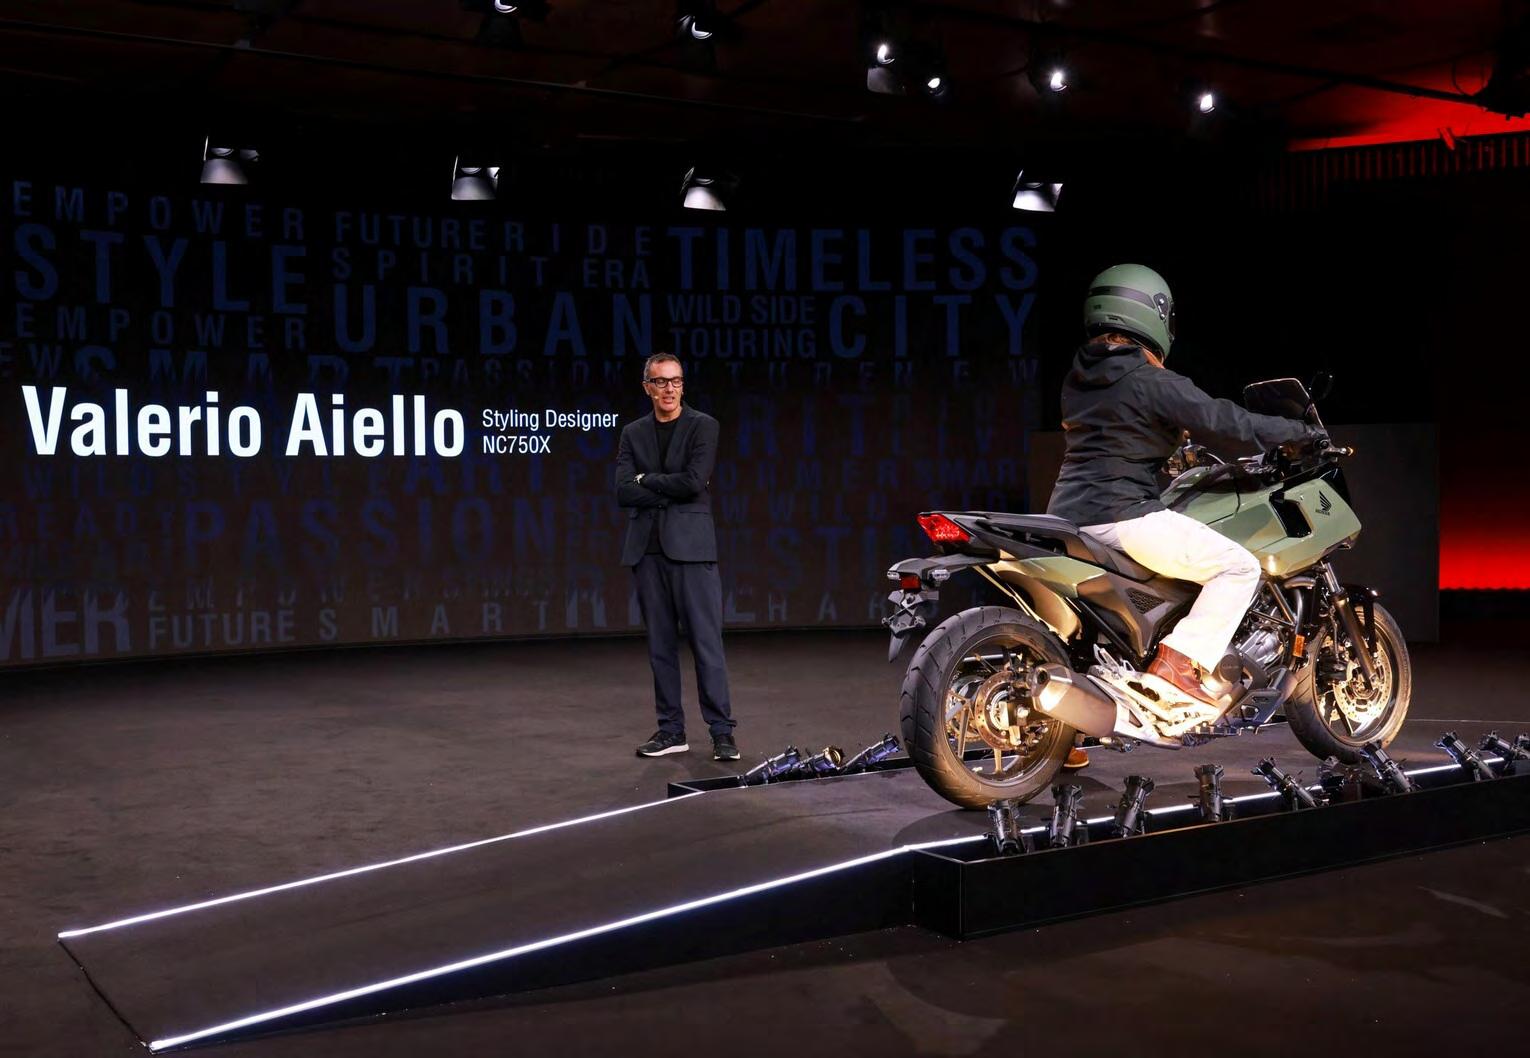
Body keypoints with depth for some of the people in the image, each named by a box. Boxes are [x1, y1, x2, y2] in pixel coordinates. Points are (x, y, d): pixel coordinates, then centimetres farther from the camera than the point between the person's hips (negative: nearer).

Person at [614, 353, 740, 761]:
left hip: (690, 546, -4)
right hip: (647, 549, 4)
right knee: (660, 643, 7)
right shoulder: (633, 433, 13)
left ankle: (722, 732, -1)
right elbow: (624, 492, 1)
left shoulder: (702, 426, 1)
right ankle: (671, 730, 14)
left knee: (706, 640, -5)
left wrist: (647, 480, -2)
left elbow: (694, 481, -13)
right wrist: (672, 491, -8)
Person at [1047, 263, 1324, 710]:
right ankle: (1181, 660, -14)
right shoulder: (1155, 383, -12)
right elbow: (1225, 424, -11)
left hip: (1068, 514, 9)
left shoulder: (1076, 379, 13)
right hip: (1123, 516, -9)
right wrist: (1300, 432, 3)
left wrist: (1181, 450, 39)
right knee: (1241, 567, -4)